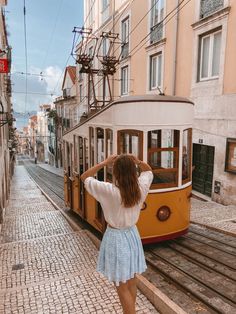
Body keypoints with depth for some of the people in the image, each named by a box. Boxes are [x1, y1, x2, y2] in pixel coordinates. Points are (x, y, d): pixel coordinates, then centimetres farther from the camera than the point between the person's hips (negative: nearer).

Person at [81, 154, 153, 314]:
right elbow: (148, 171, 11)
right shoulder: (140, 188, -11)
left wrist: (104, 163, -12)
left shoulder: (109, 190, -24)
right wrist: (137, 161, -5)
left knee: (122, 287, 11)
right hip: (132, 235, 6)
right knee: (131, 281, 24)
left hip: (116, 238, -5)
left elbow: (85, 177, -11)